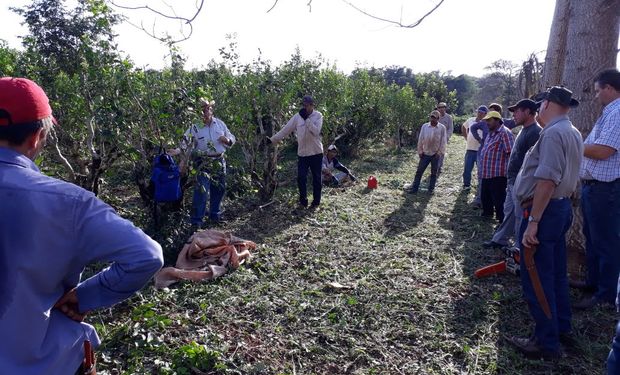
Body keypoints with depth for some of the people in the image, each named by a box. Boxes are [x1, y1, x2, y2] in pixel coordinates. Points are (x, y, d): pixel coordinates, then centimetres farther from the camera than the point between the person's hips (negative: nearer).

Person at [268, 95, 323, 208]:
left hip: (316, 152, -2)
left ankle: (316, 201, 23)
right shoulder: (298, 116, 1)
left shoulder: (318, 116, -7)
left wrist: (306, 118, -24)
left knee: (316, 178, 8)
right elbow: (286, 129, 2)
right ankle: (303, 201, 19)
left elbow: (316, 131, -22)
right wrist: (272, 139, -1)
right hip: (302, 153, 3)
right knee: (301, 178, 2)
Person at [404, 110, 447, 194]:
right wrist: (420, 151, 1)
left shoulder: (442, 128, -7)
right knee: (419, 171, 3)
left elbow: (443, 141, -3)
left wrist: (440, 152, -7)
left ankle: (431, 189, 20)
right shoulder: (425, 126, -3)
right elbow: (420, 139, 1)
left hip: (436, 154, -1)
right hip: (425, 153, 1)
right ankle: (414, 188, 9)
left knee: (434, 173, 9)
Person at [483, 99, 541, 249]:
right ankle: (500, 240, 28)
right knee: (508, 212, 17)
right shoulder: (524, 130, 14)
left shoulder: (535, 132, -18)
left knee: (520, 215, 0)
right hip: (513, 182, 10)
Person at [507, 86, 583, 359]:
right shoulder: (573, 133, 14)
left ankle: (546, 343, 11)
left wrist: (533, 222, -25)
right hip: (562, 207, 10)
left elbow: (547, 181, -26)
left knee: (537, 279, -1)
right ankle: (562, 329, 34)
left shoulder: (553, 133, -18)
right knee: (556, 274, 20)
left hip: (544, 211, -10)